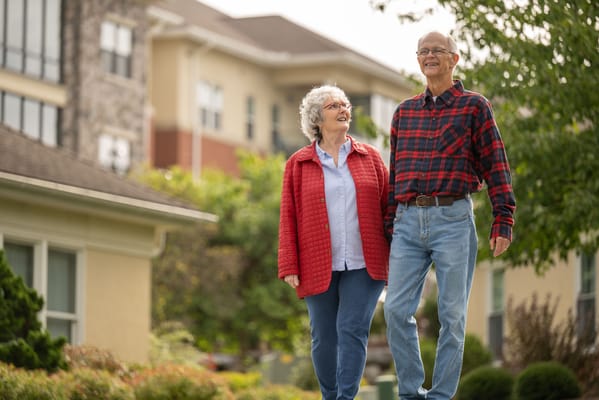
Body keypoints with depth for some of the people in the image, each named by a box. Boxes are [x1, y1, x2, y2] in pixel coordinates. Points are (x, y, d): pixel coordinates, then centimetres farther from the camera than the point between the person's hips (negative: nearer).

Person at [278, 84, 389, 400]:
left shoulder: (370, 158, 9)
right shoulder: (298, 164, 6)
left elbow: (388, 208, 7)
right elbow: (288, 218, 3)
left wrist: (396, 259, 2)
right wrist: (289, 267, -4)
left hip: (363, 266, 0)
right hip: (319, 268, 0)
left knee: (353, 331, -10)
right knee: (324, 338, 5)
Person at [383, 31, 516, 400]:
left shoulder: (474, 106, 3)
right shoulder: (405, 112, 15)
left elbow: (496, 167, -1)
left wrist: (503, 222, -9)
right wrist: (388, 225, 15)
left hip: (453, 219, -4)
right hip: (408, 221, 4)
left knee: (452, 314, 0)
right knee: (397, 309, -3)